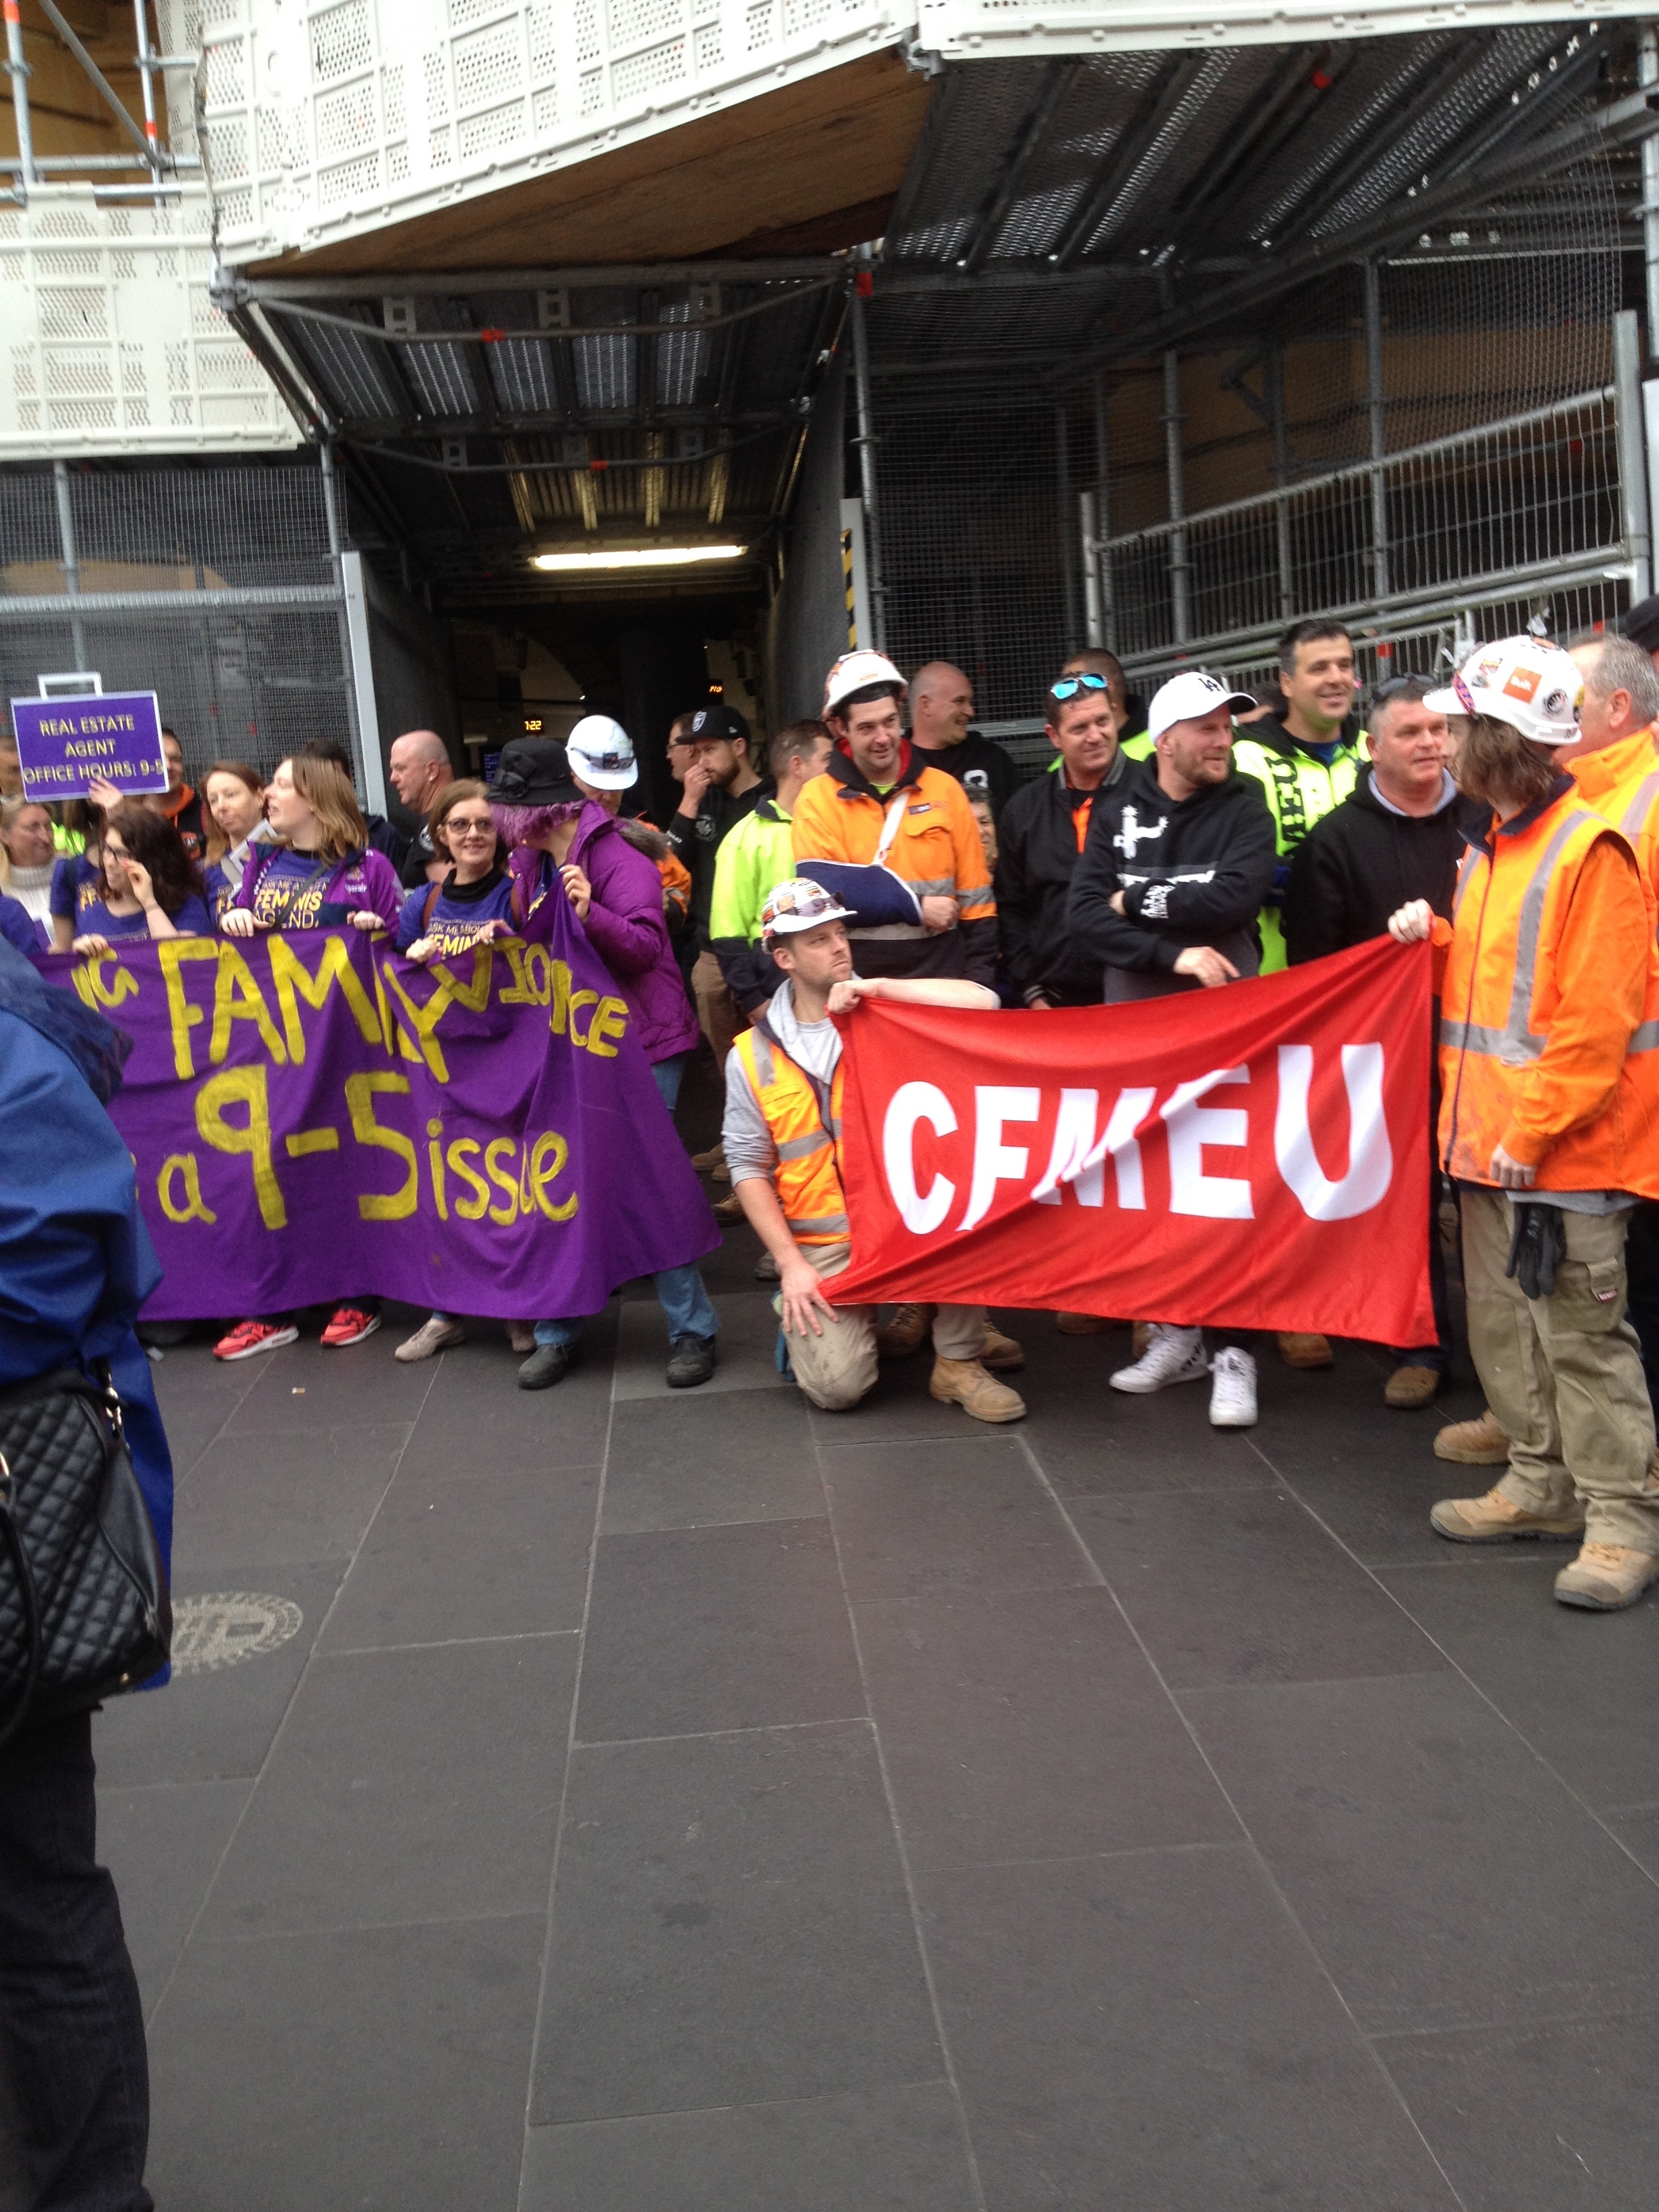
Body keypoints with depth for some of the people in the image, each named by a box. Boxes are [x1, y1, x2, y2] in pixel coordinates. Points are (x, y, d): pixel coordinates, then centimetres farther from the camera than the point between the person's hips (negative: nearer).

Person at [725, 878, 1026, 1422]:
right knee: (836, 1387, -19)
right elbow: (749, 1167, 0)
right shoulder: (751, 1055, -1)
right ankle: (804, 1312, 19)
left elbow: (983, 1002, -18)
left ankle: (958, 1359, -12)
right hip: (823, 1247, -1)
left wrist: (878, 987, -20)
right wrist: (790, 1263, -10)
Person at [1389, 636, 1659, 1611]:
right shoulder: (1491, 851, 13)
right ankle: (1544, 1484, 28)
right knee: (1506, 1322, 15)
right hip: (1491, 1139, 9)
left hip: (1565, 1151, -9)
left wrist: (1533, 1132, -19)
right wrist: (1434, 939, 6)